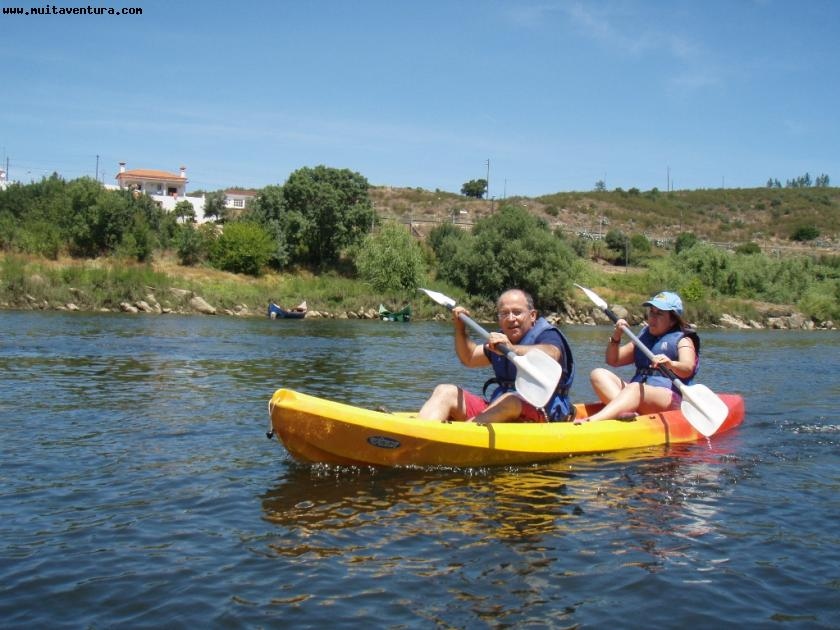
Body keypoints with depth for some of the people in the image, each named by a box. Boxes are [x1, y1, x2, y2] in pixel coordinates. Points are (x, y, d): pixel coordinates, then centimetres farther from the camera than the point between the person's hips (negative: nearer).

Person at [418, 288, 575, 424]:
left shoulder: (546, 334, -6)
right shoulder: (500, 341, 16)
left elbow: (549, 355, -31)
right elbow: (469, 358, 32)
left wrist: (512, 349, -48)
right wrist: (460, 329, 15)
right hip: (498, 409, 7)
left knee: (510, 400, -38)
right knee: (446, 392, -5)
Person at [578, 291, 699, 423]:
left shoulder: (682, 340, 6)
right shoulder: (643, 336, 24)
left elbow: (687, 369, -16)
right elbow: (613, 361, 24)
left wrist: (671, 364, -39)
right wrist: (616, 337, 5)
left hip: (670, 399, -6)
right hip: (636, 393, 6)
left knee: (635, 388, -38)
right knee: (598, 374, -13)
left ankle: (593, 420, -61)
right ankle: (624, 409, -40)